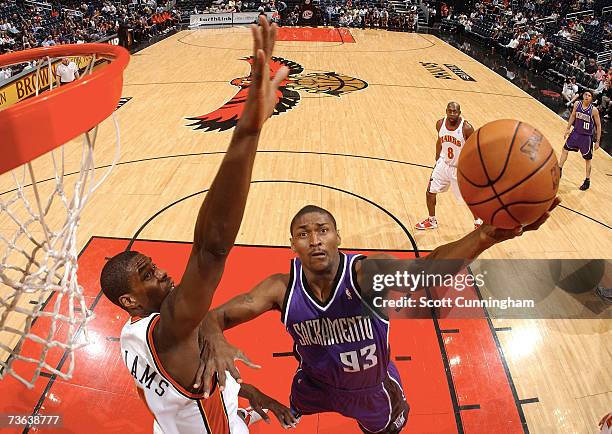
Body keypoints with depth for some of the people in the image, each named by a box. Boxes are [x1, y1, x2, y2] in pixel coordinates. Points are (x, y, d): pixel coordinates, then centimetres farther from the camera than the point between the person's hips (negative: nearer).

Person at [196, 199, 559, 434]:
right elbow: (213, 318, -25)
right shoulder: (282, 288, -28)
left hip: (372, 389, -1)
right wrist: (216, 342, -50)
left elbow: (427, 268, -54)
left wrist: (487, 235, -73)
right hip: (314, 385, 2)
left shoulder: (368, 273, -35)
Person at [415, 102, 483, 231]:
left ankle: (478, 222, 32)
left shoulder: (466, 128, -23)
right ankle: (432, 221, 28)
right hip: (443, 164, 4)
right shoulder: (440, 123, -8)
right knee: (430, 192, 6)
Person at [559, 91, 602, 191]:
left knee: (587, 159, 6)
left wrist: (597, 141, -10)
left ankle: (587, 181, 19)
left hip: (586, 137, -4)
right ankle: (559, 170, 30)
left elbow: (598, 126, -10)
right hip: (576, 132, 4)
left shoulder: (594, 110, -17)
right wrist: (568, 129, 10)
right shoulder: (577, 104, -7)